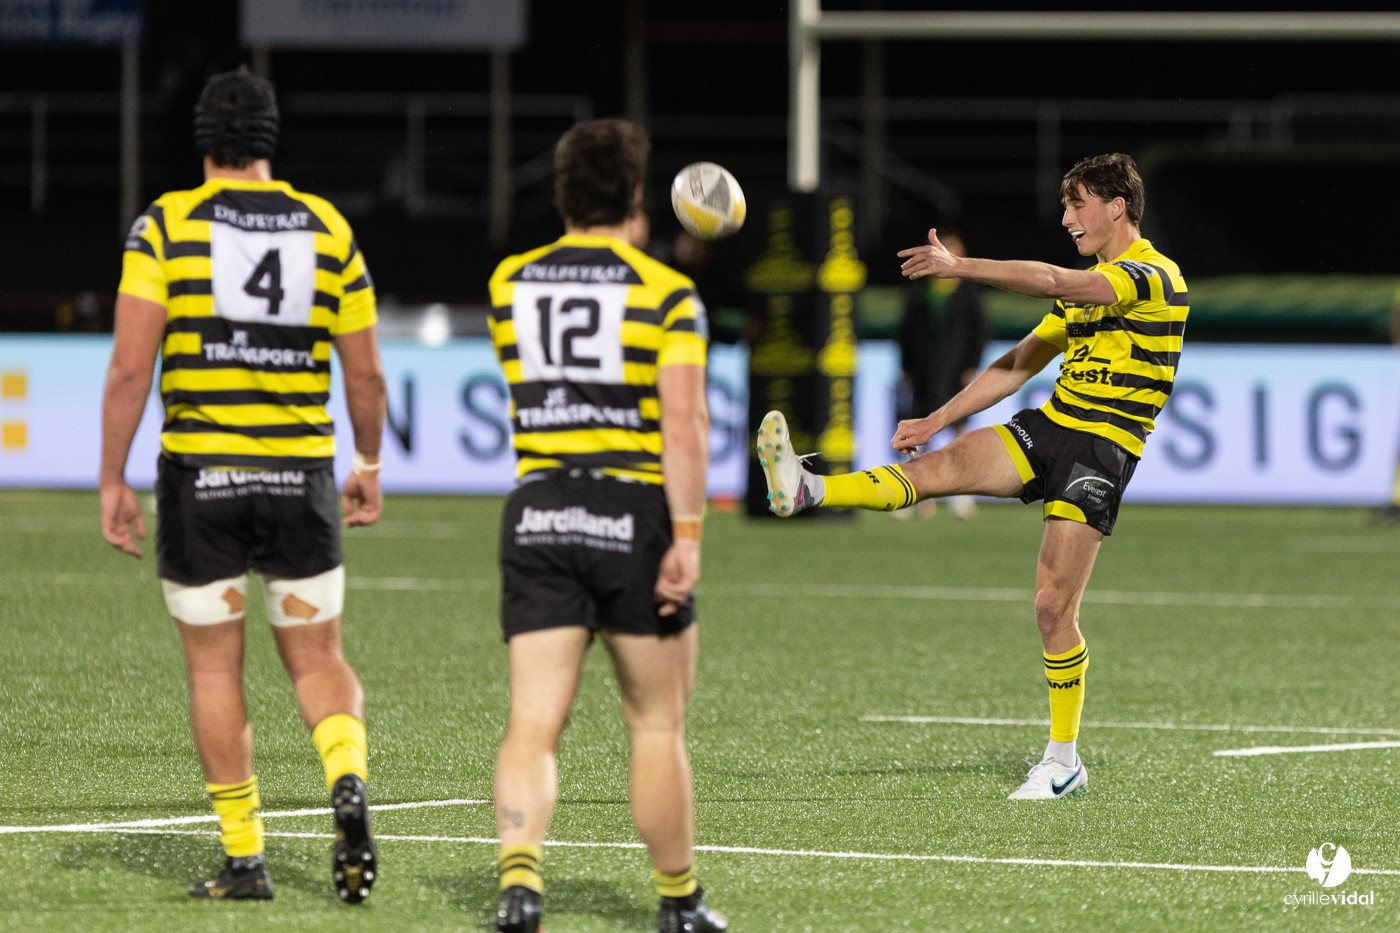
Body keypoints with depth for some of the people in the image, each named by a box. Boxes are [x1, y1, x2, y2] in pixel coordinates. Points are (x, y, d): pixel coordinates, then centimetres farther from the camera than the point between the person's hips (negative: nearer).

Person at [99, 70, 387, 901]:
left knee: (215, 667, 8)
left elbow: (131, 366, -11)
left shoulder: (168, 224, -4)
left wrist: (114, 481, -4)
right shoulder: (328, 228, 3)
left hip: (200, 474, -2)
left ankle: (245, 858, 8)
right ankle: (348, 782, -16)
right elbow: (366, 373, 6)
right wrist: (369, 467, 21)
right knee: (318, 658, 13)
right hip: (302, 474, 2)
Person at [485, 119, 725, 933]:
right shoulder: (666, 294, -5)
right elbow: (684, 425, -14)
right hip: (634, 514, -3)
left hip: (536, 518, 3)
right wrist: (688, 538, -15)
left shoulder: (509, 284, 8)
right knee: (657, 725, 10)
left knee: (534, 723, -2)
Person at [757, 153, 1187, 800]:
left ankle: (1063, 763, 3)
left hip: (1102, 449, -7)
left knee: (1054, 608, -8)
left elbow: (1050, 282, -24)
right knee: (939, 466, -18)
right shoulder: (1086, 286, 19)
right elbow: (1017, 365, 22)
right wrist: (937, 420, 16)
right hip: (1045, 429, 7)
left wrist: (958, 267, -26)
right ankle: (804, 491, -32)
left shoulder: (1154, 278, -10)